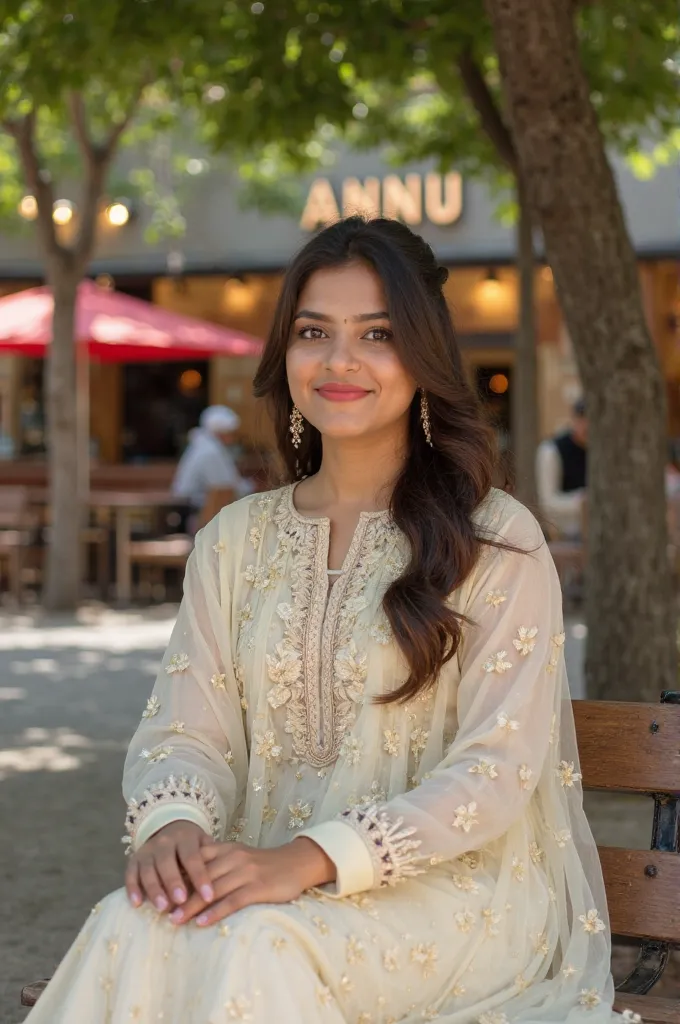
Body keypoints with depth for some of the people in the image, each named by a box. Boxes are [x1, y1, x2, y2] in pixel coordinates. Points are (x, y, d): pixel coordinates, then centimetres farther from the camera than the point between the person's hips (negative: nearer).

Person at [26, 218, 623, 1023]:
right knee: (135, 929, -29)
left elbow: (500, 766, -10)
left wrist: (314, 858, -23)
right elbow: (185, 729, 6)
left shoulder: (496, 541, -3)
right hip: (268, 878, 4)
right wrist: (171, 824, -19)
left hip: (452, 888, -4)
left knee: (252, 945, -34)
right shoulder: (236, 540, 11)